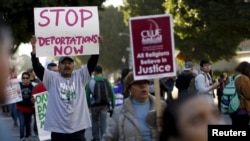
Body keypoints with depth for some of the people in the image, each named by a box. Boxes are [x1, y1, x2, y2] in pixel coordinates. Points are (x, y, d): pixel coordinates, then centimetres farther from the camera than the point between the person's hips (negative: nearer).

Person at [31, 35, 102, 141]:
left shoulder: (80, 76, 8)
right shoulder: (52, 78, 3)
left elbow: (92, 63, 0)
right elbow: (37, 68, -8)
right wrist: (34, 50, -21)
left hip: (77, 129, 1)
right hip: (58, 129, -1)